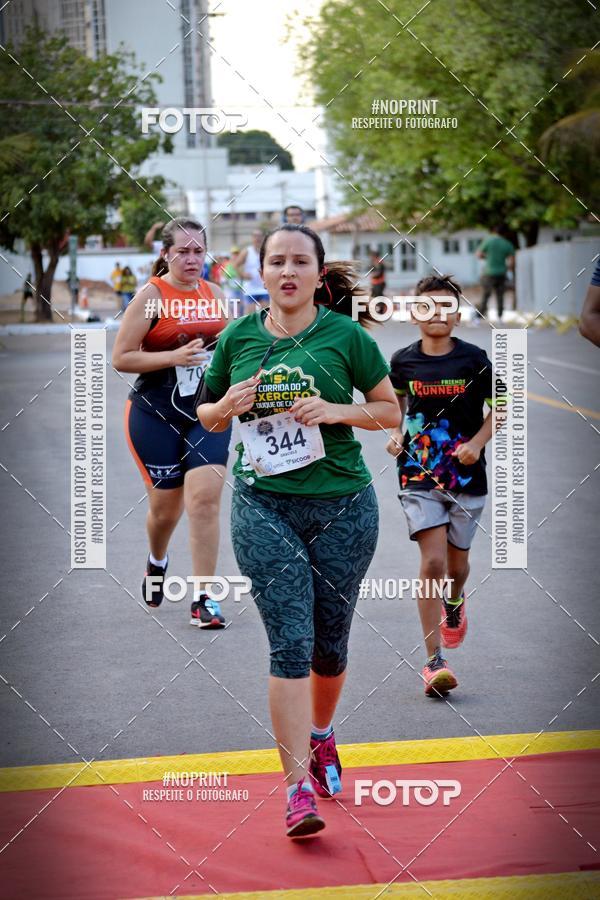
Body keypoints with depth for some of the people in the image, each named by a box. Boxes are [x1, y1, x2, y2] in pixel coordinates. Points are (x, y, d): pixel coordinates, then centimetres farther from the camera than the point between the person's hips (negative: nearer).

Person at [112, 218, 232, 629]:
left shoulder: (217, 295, 7)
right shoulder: (151, 296, -8)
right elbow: (121, 357, -12)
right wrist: (174, 356, -21)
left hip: (208, 413, 3)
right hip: (156, 415, -3)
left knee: (205, 498, -11)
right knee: (166, 505, 8)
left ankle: (204, 596, -5)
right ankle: (157, 560, 42)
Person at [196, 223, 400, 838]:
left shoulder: (345, 335, -2)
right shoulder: (238, 337, 4)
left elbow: (391, 411, 4)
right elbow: (207, 416, 16)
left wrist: (336, 410, -13)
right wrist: (226, 406, -7)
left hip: (341, 506, 0)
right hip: (263, 506, 0)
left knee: (329, 642, 12)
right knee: (290, 642, -10)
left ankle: (320, 735, 41)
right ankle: (298, 786, -8)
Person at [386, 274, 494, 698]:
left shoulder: (474, 359, -6)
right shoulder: (403, 361, -1)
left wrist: (478, 442, -11)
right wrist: (396, 434, 4)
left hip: (467, 475, 1)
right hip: (419, 476, 0)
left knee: (457, 562, 13)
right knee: (433, 561, -12)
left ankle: (454, 604, 51)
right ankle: (434, 662, -8)